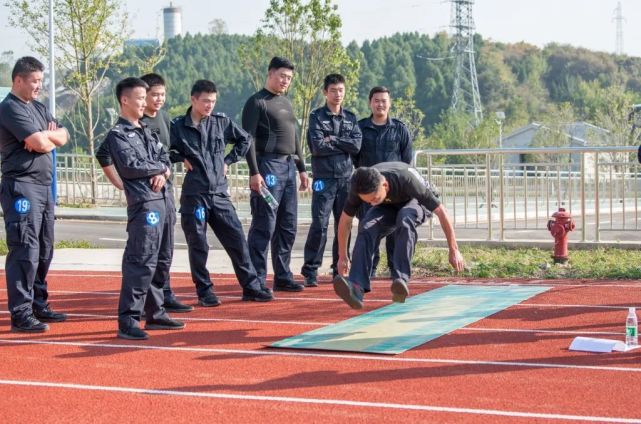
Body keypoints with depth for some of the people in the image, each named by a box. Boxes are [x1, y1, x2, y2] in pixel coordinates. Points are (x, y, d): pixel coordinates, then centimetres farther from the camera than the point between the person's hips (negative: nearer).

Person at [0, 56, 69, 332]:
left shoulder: (38, 108, 18)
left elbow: (62, 137, 11)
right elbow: (40, 143, -18)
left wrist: (45, 136, -8)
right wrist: (47, 136, 3)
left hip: (44, 186, 9)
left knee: (44, 251, 13)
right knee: (25, 252, -12)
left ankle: (39, 305, 23)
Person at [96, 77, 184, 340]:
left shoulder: (146, 131, 21)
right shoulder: (118, 134, -4)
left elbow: (164, 156, 17)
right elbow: (129, 166, -15)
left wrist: (164, 172, -5)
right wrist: (159, 166, -2)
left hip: (164, 199, 9)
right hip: (144, 202, -9)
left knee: (159, 260, 13)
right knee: (140, 262, -13)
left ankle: (155, 313, 22)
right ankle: (128, 320, -13)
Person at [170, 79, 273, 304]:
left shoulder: (221, 122, 6)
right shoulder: (178, 127, -2)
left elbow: (245, 140, 18)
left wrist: (228, 160, 11)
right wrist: (182, 159, -6)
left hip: (220, 194, 3)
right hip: (193, 195, -3)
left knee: (237, 240, 2)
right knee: (198, 245, 2)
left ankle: (251, 287, 10)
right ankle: (204, 291, 13)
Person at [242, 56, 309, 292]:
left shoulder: (286, 102, 19)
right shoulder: (257, 102, -6)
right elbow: (248, 139, -12)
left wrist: (301, 168, 21)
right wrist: (254, 172, -19)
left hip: (288, 167, 8)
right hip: (268, 167, -8)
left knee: (288, 226, 11)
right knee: (264, 226, -8)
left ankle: (283, 276, 18)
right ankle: (257, 280, -5)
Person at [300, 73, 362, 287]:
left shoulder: (350, 118, 12)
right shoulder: (316, 117, 1)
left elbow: (357, 145, -3)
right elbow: (318, 147, -12)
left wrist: (333, 140, -8)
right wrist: (343, 145, -5)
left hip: (346, 179, 4)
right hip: (324, 179, -4)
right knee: (319, 225, -10)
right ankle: (310, 271, -5)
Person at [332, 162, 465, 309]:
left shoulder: (407, 181, -39)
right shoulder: (360, 187, -29)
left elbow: (441, 212, -29)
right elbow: (345, 221, -10)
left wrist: (454, 250, -23)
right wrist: (343, 257, -1)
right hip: (387, 207, 3)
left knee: (405, 221, -39)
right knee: (366, 229, -29)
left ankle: (400, 280, -44)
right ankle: (356, 288, -40)